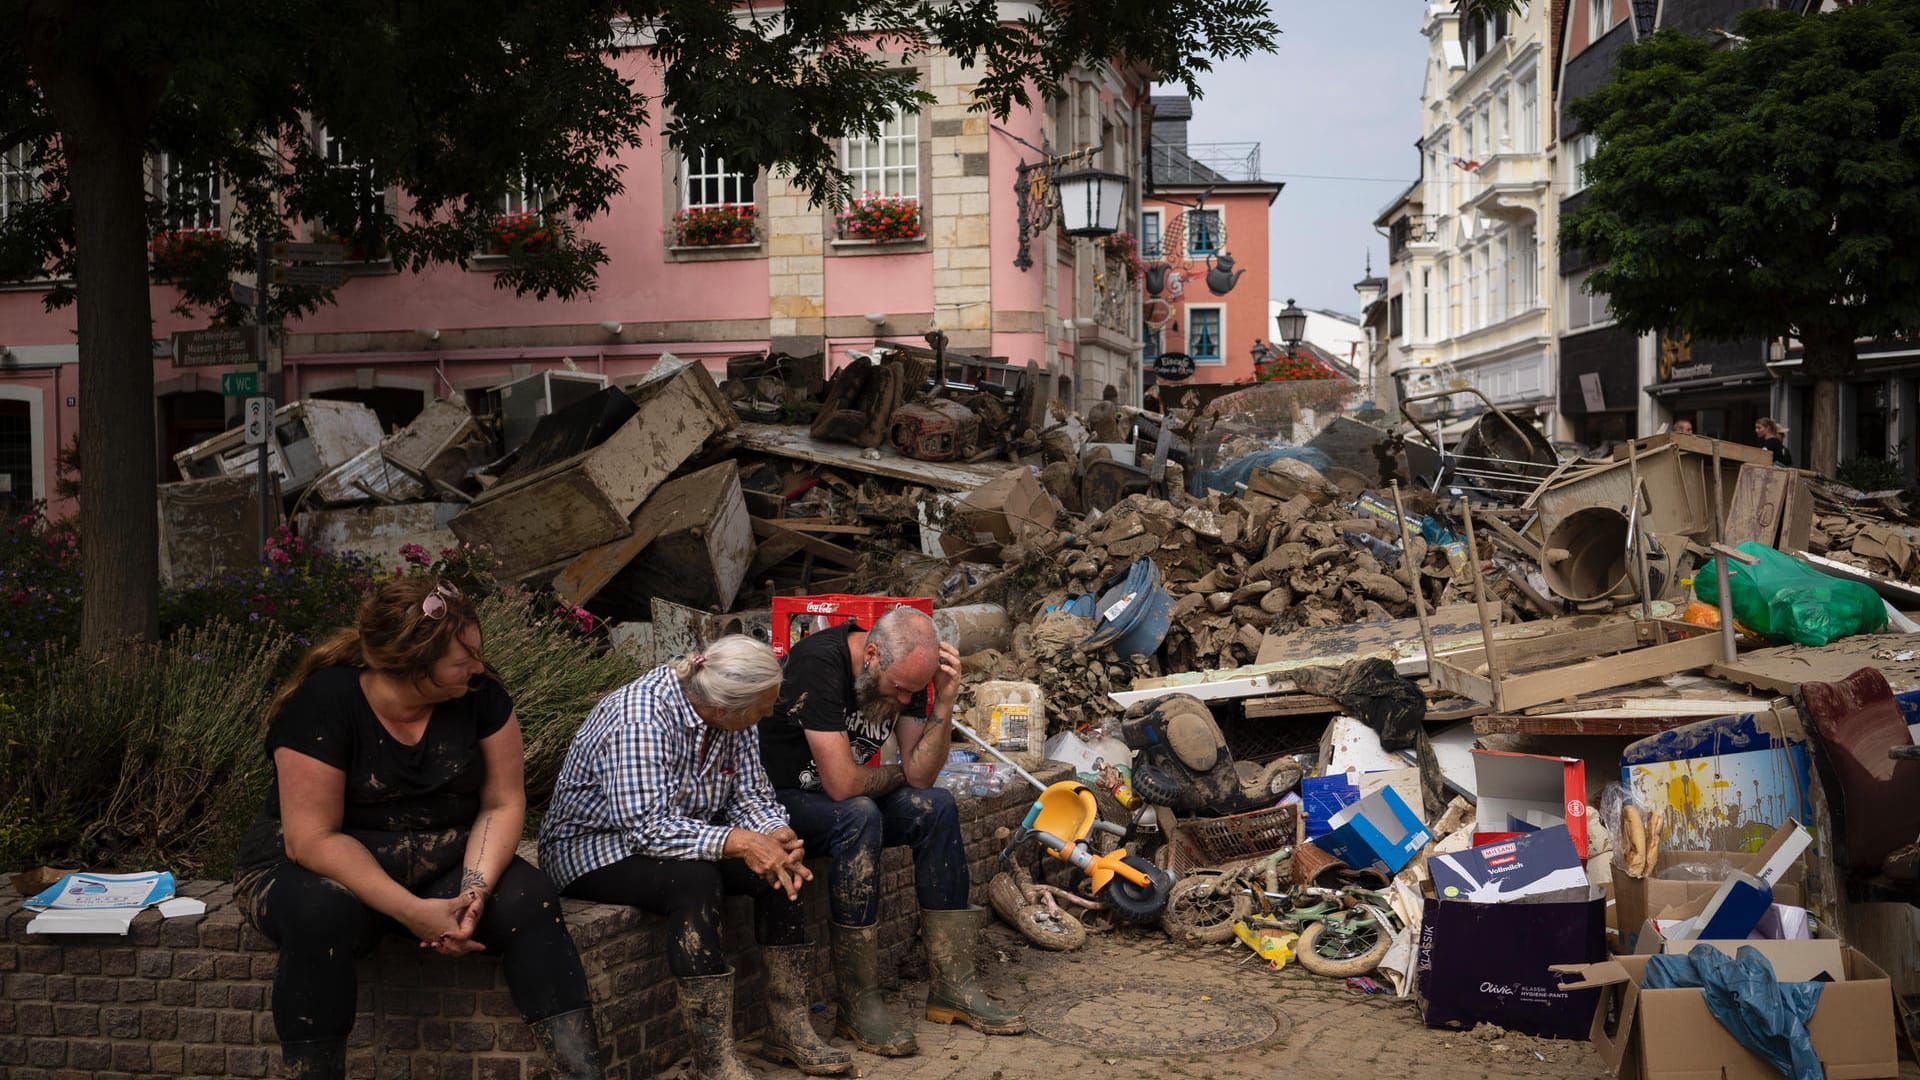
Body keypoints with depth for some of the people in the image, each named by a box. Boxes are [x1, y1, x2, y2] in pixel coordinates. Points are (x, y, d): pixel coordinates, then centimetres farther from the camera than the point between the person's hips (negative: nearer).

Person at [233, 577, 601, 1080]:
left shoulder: (480, 694, -9)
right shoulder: (323, 703, -20)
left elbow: (502, 803, -6)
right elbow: (313, 838, -23)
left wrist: (475, 891, -24)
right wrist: (412, 911, -30)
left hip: (443, 864, 3)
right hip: (322, 867, -3)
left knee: (529, 901, -23)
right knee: (323, 914, -36)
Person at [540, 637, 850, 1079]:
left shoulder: (729, 717, -7)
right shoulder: (640, 717, -30)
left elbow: (748, 793, -2)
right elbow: (647, 827, -35)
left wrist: (773, 835, -23)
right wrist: (737, 842, -40)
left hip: (686, 834, 8)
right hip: (594, 846, -7)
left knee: (780, 866, -15)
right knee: (695, 878, -35)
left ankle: (788, 1030, -6)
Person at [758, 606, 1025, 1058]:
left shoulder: (905, 671, -5)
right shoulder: (819, 664, -28)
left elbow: (922, 775, -7)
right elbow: (841, 784, -32)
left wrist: (944, 702, -20)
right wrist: (896, 774, -11)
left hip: (846, 799, 8)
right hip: (777, 797, -7)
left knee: (937, 807, -11)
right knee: (858, 817, -34)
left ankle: (953, 986, -8)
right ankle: (859, 1004, -26)